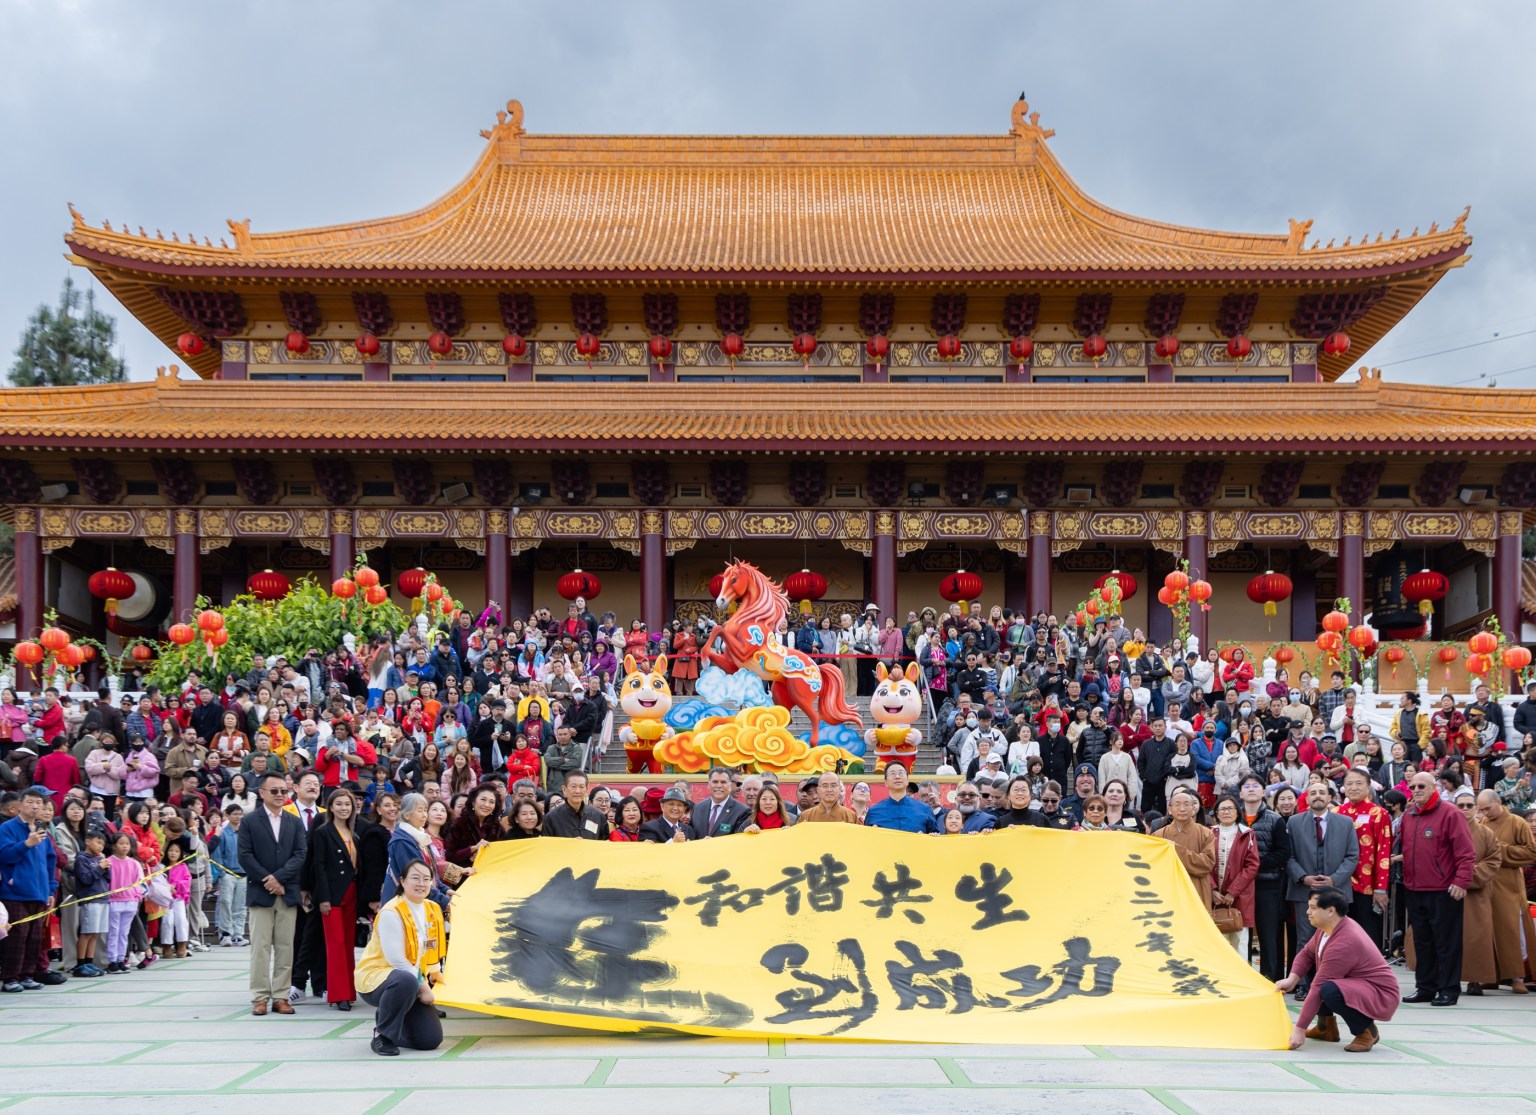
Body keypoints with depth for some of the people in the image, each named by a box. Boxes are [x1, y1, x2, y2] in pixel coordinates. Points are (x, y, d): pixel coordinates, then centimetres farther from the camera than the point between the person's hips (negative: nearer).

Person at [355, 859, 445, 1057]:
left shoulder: (433, 910, 3)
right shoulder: (391, 913, -20)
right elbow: (397, 961, -23)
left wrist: (431, 980, 6)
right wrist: (422, 986, -20)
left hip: (416, 984, 7)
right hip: (375, 978, -7)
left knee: (431, 1039, -3)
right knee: (406, 981, -42)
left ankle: (387, 1018, 24)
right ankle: (382, 1034, -20)